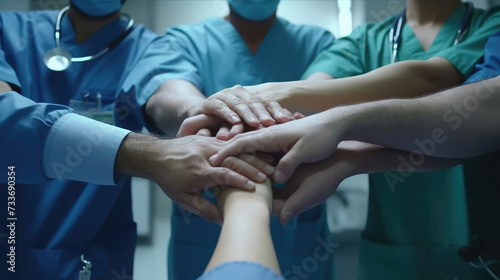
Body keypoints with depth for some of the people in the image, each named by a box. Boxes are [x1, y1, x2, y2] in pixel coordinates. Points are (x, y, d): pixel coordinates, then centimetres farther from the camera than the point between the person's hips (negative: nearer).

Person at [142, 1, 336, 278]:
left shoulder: (318, 42, 5)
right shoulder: (185, 39, 2)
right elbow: (164, 95, -20)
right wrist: (198, 106, -44)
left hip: (297, 234, 1)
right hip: (203, 234, 0)